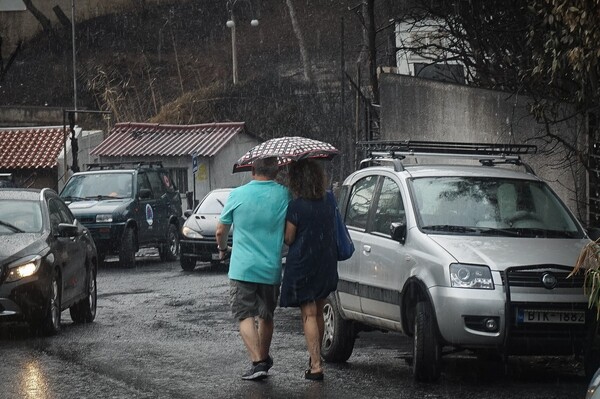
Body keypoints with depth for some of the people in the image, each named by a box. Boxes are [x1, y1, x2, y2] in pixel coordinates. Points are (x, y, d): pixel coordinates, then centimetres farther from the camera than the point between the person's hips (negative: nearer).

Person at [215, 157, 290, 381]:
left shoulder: (238, 195, -6)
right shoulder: (284, 195, -4)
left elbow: (220, 231, 3)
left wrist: (223, 249, 23)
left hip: (242, 268, -2)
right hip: (271, 269, 2)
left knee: (245, 315, -1)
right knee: (266, 316, 19)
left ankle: (257, 362, -15)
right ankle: (264, 358, 30)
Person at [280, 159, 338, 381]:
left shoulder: (296, 207, -17)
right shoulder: (329, 201, 1)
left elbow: (288, 238, -10)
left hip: (302, 265, -6)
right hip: (326, 265, 6)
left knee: (308, 315, -4)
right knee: (318, 312, 19)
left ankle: (316, 365, -10)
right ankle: (316, 358, 30)